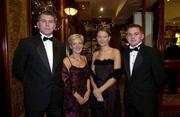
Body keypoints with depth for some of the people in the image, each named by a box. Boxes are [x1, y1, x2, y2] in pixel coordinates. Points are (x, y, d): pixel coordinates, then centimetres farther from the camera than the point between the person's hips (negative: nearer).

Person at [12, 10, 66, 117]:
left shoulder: (60, 46, 5)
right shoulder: (26, 43, -8)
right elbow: (17, 70, -4)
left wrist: (57, 84, 4)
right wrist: (31, 83, 1)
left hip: (57, 98, 4)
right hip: (35, 97, -3)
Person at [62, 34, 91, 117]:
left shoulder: (84, 58, 5)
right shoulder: (67, 60, -12)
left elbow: (87, 76, 10)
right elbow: (65, 82, -15)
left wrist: (88, 91, -3)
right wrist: (77, 96, -11)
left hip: (85, 97, 6)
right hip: (72, 98, -5)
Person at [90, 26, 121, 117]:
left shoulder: (115, 52, -4)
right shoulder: (95, 54, 8)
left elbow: (116, 75, -11)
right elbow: (92, 74, 4)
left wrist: (101, 89, -15)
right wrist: (95, 89, -12)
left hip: (111, 91, -3)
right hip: (96, 92, 3)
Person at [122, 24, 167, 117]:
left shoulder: (152, 52, -12)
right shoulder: (124, 53, 5)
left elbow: (160, 76, -10)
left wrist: (152, 92, 0)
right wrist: (130, 89, 9)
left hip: (146, 100, -4)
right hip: (129, 100, 5)